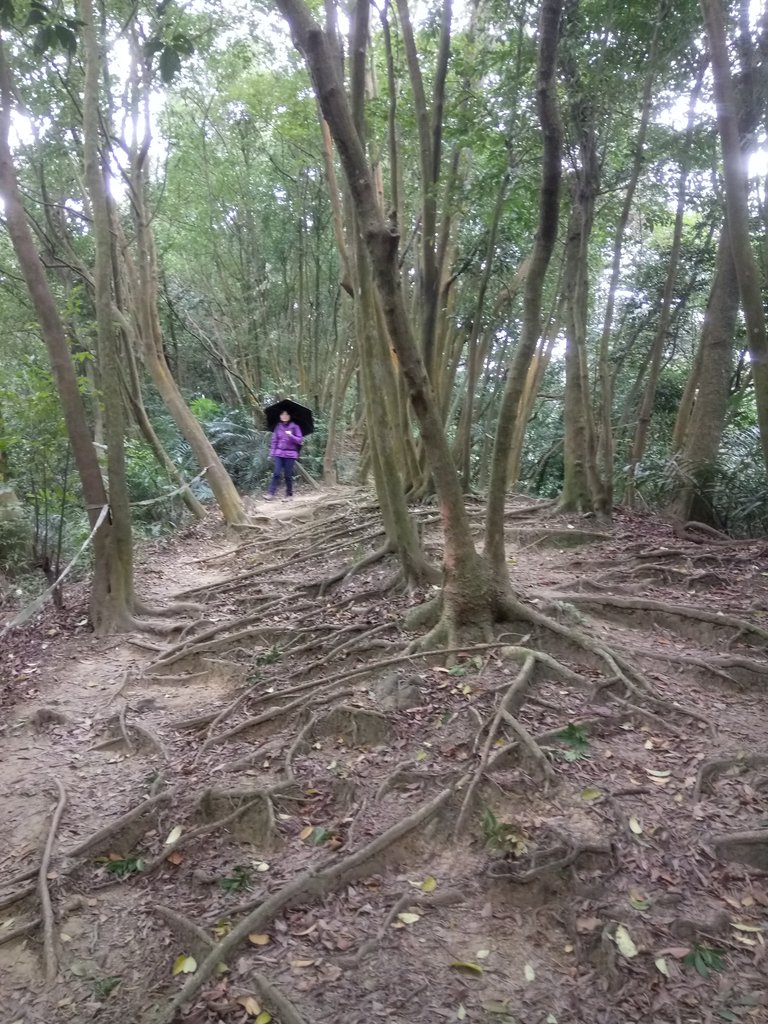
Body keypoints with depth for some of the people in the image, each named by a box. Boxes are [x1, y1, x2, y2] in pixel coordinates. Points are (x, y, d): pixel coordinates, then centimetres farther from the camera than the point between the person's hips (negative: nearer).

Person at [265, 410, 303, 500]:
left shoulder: (295, 427, 0)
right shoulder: (278, 427, 8)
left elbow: (300, 440, -5)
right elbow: (274, 441, 10)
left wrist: (291, 436, -20)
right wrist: (272, 453, 7)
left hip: (290, 454, -2)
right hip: (279, 453, 2)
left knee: (288, 475, 0)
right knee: (276, 474, -6)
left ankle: (289, 494, 13)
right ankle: (271, 494, -9)